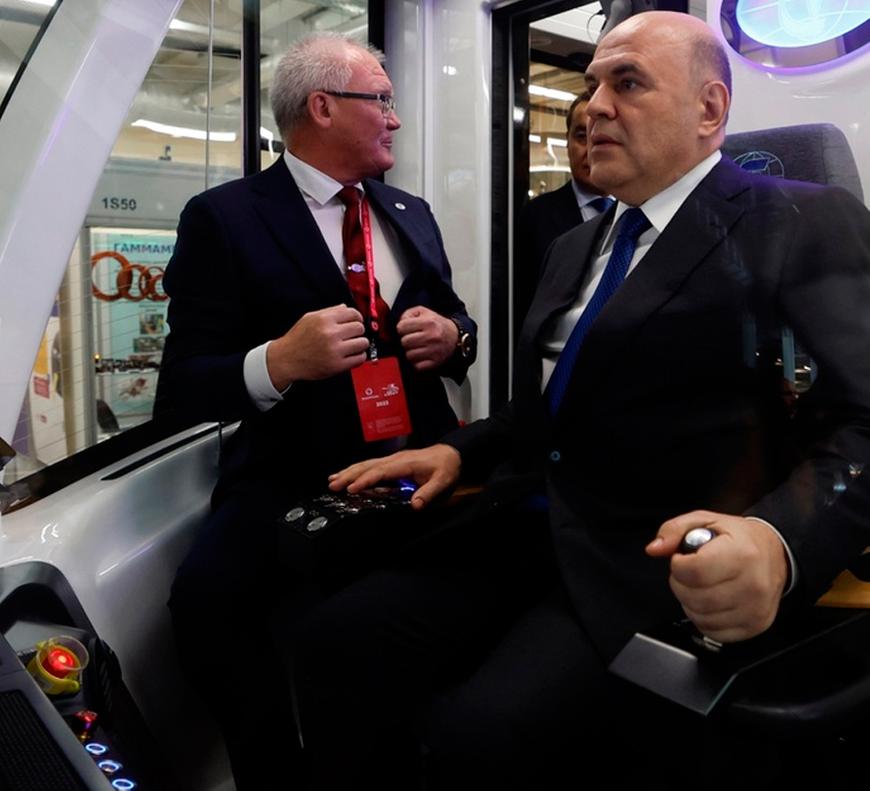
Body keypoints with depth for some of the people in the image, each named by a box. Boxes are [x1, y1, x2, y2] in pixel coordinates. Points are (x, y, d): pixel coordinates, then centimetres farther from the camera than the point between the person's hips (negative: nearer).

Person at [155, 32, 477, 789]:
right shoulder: (224, 217, -1)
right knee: (206, 594, -30)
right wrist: (279, 361, -25)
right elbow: (185, 386, -5)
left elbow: (456, 324, 23)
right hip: (293, 483, -4)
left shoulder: (412, 214, 17)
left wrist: (452, 337, -2)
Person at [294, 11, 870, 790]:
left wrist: (781, 542, -33)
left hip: (651, 563, -6)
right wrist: (458, 451, 6)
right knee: (337, 639, -12)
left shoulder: (804, 223, -2)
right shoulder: (574, 246, 20)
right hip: (523, 532, 7)